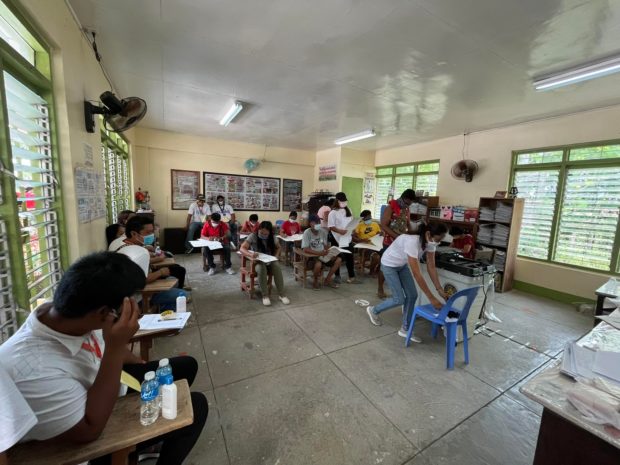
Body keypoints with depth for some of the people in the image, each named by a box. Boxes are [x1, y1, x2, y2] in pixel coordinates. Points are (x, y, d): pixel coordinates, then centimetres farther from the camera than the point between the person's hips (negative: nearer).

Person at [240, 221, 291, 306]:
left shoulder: (272, 238, -3)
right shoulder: (253, 236, -13)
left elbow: (277, 248, 14)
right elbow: (242, 248, -20)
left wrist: (275, 256, -8)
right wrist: (250, 254, -41)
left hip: (270, 261, 2)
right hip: (257, 261, -2)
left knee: (277, 266, -31)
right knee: (261, 268, -36)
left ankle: (281, 294, -23)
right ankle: (265, 295, -24)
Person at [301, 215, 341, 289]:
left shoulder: (323, 231, 2)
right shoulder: (307, 232, -14)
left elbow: (326, 246, 8)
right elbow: (305, 249, -21)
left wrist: (327, 251, -15)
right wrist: (319, 253, -30)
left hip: (323, 255, 6)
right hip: (311, 257, -6)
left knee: (338, 259, -12)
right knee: (318, 264, -37)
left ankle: (328, 279, 5)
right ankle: (315, 280, -2)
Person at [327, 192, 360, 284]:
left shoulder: (348, 211, 11)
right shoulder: (333, 212, -9)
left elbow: (352, 222, 17)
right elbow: (330, 226, -14)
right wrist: (339, 231, -27)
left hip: (347, 238, 6)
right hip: (337, 238, -5)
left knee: (349, 257, 7)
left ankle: (351, 277, 15)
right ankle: (337, 276, 23)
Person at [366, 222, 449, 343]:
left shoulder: (430, 241, -15)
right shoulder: (412, 241, -40)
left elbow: (431, 267, -7)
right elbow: (417, 275, -37)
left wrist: (440, 289, -12)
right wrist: (432, 298, -33)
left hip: (402, 265, 8)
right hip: (389, 265, -8)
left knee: (412, 295, 3)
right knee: (399, 299, -5)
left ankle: (405, 329, 19)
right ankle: (373, 310, 21)